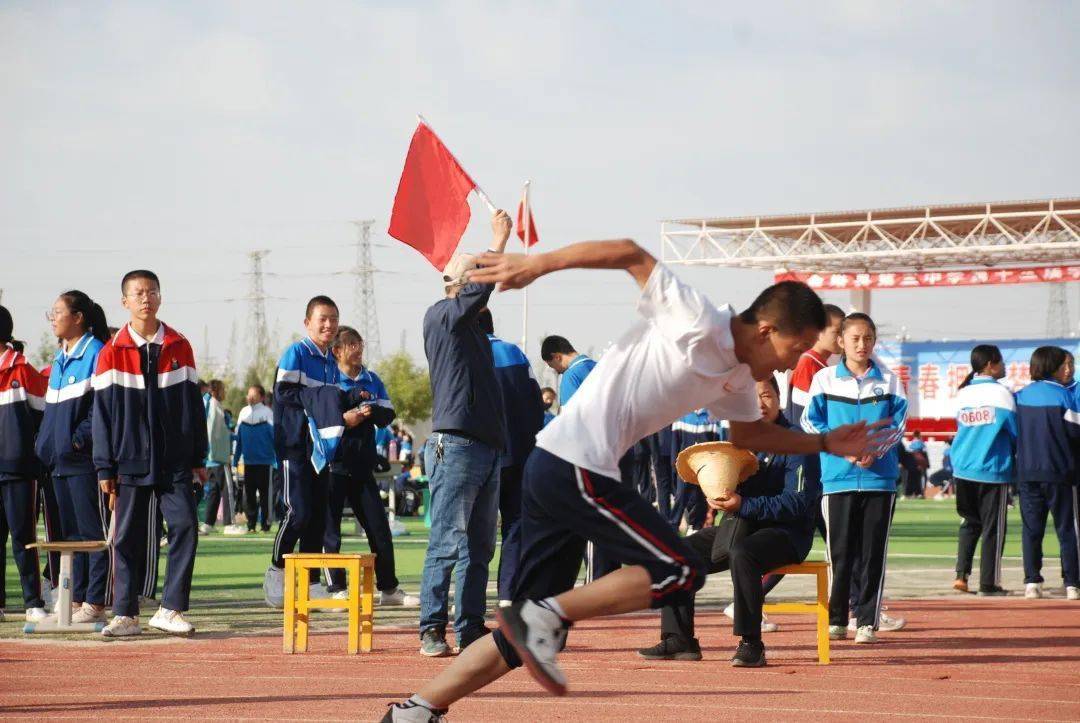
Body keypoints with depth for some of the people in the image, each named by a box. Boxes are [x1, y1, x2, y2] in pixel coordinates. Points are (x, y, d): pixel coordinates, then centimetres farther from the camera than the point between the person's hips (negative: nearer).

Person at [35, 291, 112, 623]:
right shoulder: (60, 359, 18)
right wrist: (44, 444, 14)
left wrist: (80, 439, -18)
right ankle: (77, 599, 14)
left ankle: (95, 602, -5)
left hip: (85, 459, -9)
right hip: (60, 460, 9)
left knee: (94, 531, -5)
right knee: (71, 533, 10)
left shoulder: (96, 354, -8)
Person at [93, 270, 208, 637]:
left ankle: (170, 610, 0)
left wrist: (198, 458, 7)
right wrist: (105, 468, -2)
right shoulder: (112, 353, 1)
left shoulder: (179, 348, 6)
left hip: (174, 462, 1)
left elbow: (193, 405, 10)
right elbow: (102, 413, 2)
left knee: (184, 527, -8)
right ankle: (125, 615, 9)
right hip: (131, 462, -1)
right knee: (127, 537, 2)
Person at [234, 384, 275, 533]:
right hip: (248, 460, 4)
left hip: (264, 459, -4)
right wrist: (236, 457, 12)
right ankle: (251, 524, 11)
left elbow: (275, 435, -6)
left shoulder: (267, 413, -5)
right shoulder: (244, 413, 8)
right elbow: (238, 437, 13)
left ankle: (266, 524, 7)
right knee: (249, 493, 5)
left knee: (264, 493, 0)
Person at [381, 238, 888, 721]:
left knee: (530, 635, 7)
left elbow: (749, 433, 36)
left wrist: (825, 443, 28)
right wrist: (539, 265, -20)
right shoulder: (698, 325, -12)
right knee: (681, 573, -10)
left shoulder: (737, 378, 17)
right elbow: (633, 256, -14)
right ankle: (542, 615, -13)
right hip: (575, 467, -10)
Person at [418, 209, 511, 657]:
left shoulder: (472, 327, 23)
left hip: (488, 448, 9)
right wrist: (499, 242, -11)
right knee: (446, 542, -10)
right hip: (455, 446, -9)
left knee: (479, 548, 8)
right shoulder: (440, 317, -5)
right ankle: (432, 630, -9)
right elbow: (478, 291, -14)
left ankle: (470, 631, 11)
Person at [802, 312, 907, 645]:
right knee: (840, 551, 2)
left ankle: (867, 621, 3)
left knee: (873, 552, 0)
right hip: (838, 477, -1)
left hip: (879, 477, 1)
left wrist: (875, 450, -13)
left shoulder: (889, 381, 9)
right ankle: (836, 619, 10)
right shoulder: (825, 379, 6)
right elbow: (812, 422, 1)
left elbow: (898, 423, 4)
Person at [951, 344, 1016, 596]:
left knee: (970, 523, 17)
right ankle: (989, 583, 6)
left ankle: (961, 575, 7)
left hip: (963, 469, 5)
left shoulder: (963, 394, 7)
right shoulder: (1001, 393, -9)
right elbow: (1015, 431, -3)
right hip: (993, 469, -5)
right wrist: (1015, 453, 16)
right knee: (993, 527, 3)